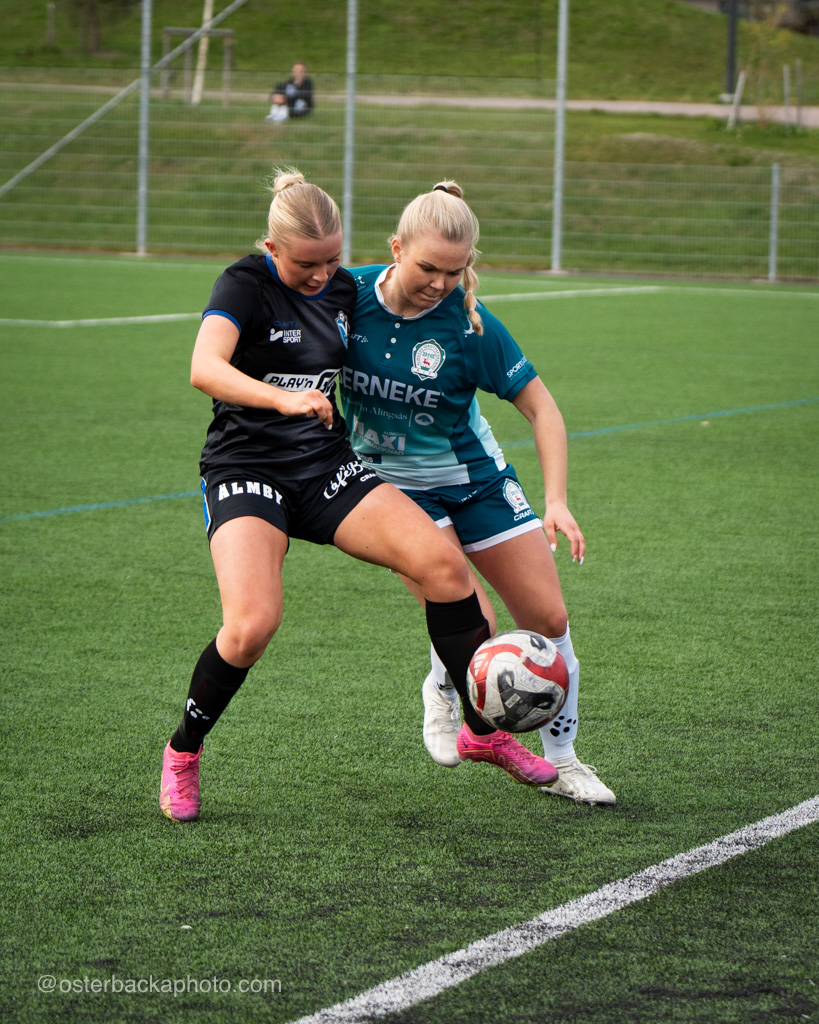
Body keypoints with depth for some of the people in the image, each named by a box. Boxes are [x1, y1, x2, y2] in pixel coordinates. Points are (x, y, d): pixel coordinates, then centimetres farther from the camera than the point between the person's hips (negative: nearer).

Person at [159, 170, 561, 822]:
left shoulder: (343, 289, 7)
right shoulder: (246, 285, -11)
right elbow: (205, 369, -31)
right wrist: (283, 399, -44)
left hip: (328, 469, 5)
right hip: (246, 472, -5)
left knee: (444, 564, -15)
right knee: (252, 625, -28)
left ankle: (486, 733, 1)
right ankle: (182, 756, 0)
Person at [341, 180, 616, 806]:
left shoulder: (469, 324, -19)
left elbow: (541, 406, -12)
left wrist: (557, 500, -21)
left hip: (474, 478, 1)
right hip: (395, 486, -1)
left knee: (548, 621, -2)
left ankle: (562, 761, 18)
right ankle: (444, 691, 16)